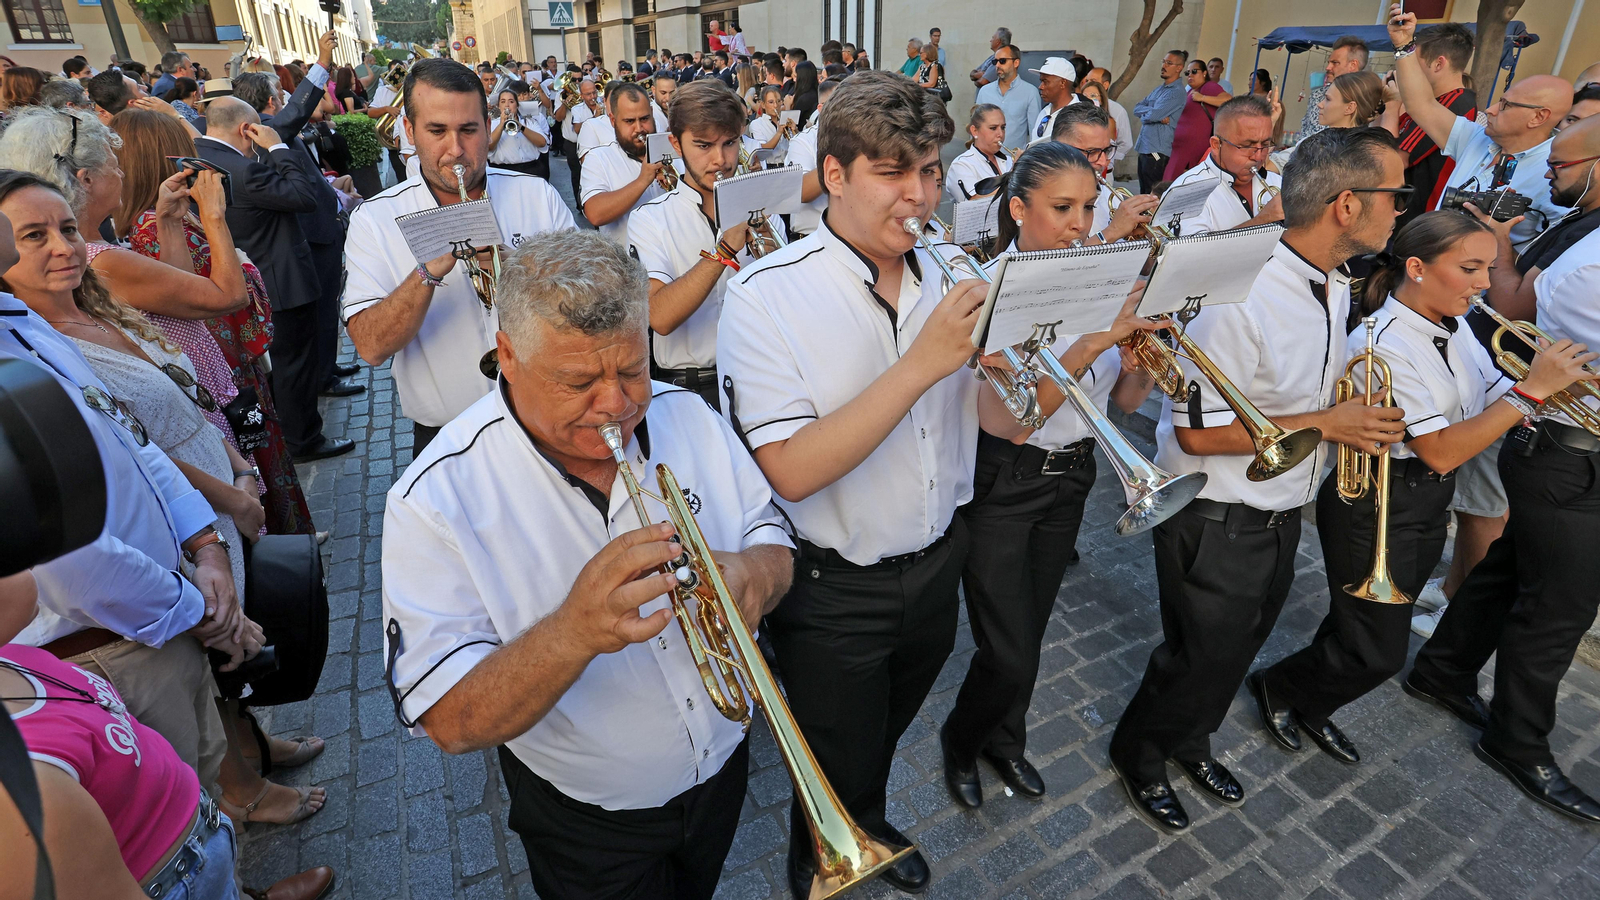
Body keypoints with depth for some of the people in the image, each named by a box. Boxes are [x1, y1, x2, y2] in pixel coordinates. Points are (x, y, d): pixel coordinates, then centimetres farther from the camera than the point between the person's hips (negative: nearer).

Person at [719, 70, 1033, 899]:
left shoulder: (949, 279, -3)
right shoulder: (765, 297, -21)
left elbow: (1006, 421, -3)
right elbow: (792, 472, -30)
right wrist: (921, 363, -34)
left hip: (936, 566, 6)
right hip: (833, 590, -5)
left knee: (885, 735, 31)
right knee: (839, 769, 18)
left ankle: (869, 827, 62)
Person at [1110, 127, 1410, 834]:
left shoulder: (1336, 287, 4)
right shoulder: (1240, 296, -28)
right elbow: (1198, 432, -27)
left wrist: (1360, 412, 1)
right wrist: (1324, 423, -21)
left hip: (1282, 515, 9)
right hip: (1216, 523, -9)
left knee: (1237, 650, 24)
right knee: (1202, 660, 9)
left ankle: (1189, 743, 50)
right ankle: (1138, 756, 37)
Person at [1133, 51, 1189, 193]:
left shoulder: (1177, 92, -10)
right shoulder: (1159, 88, 18)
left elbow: (1153, 115, -21)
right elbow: (1137, 108, 8)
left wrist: (1143, 115, 0)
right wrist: (1157, 114, -7)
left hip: (1158, 151, -9)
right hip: (1144, 148, 9)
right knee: (1143, 192, 13)